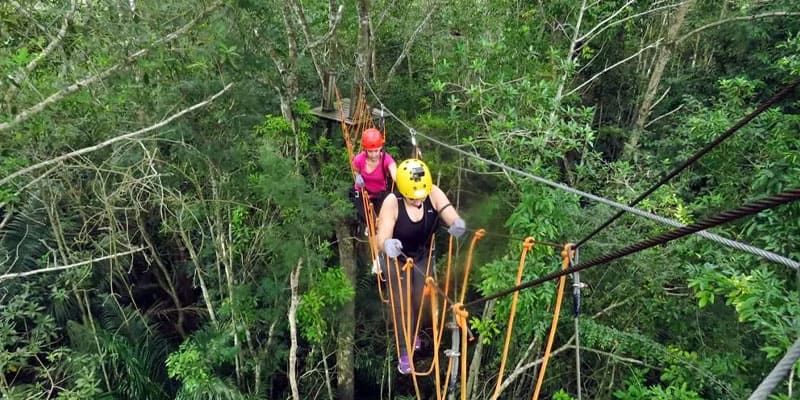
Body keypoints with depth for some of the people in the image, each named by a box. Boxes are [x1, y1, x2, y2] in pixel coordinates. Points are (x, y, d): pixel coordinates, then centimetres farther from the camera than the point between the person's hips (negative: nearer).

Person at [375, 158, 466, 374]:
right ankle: (405, 351, 19)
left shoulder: (434, 194, -27)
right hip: (397, 258, -3)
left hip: (422, 256, 3)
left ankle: (413, 333, 47)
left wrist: (457, 225, -58)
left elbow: (453, 218, -34)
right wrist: (387, 244, -65)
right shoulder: (392, 203, -34)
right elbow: (382, 238, -41)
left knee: (419, 301, 16)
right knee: (401, 303, 0)